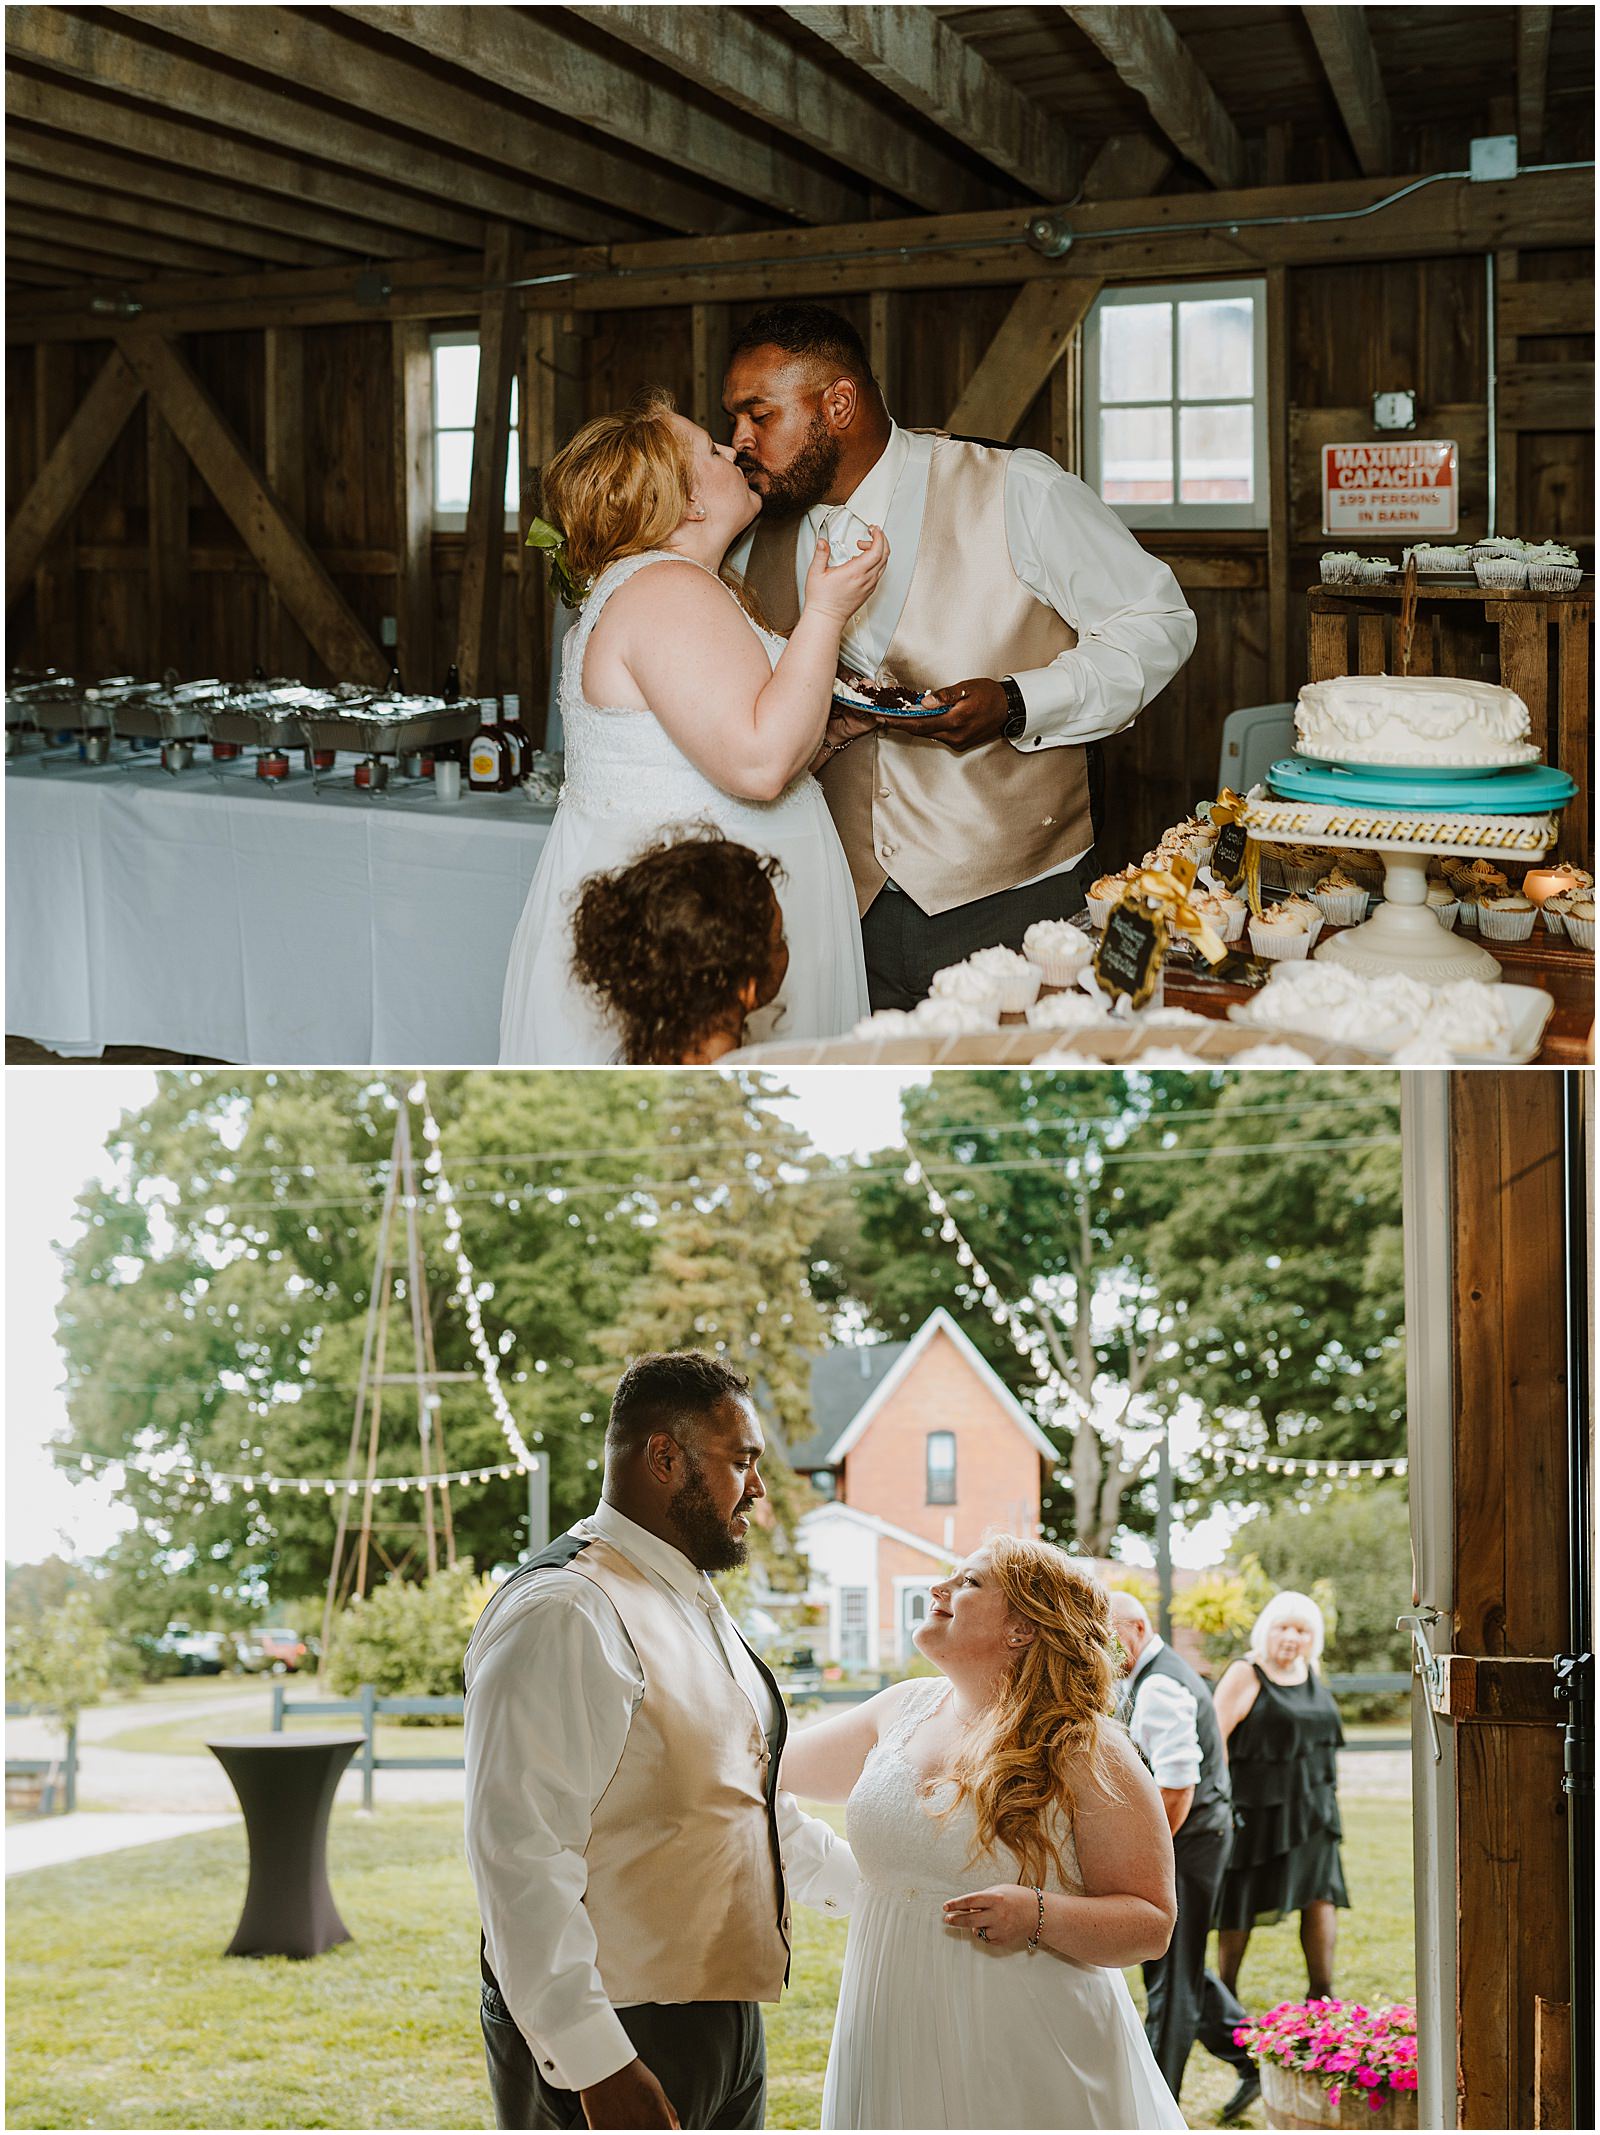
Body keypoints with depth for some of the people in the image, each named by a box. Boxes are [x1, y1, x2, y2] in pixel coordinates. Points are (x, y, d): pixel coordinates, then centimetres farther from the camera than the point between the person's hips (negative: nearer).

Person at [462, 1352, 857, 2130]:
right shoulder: (564, 1615, -18)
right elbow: (519, 1858, -25)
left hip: (724, 2023, 9)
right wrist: (596, 2065, -26)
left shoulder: (697, 1606, 15)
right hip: (613, 2036, -9)